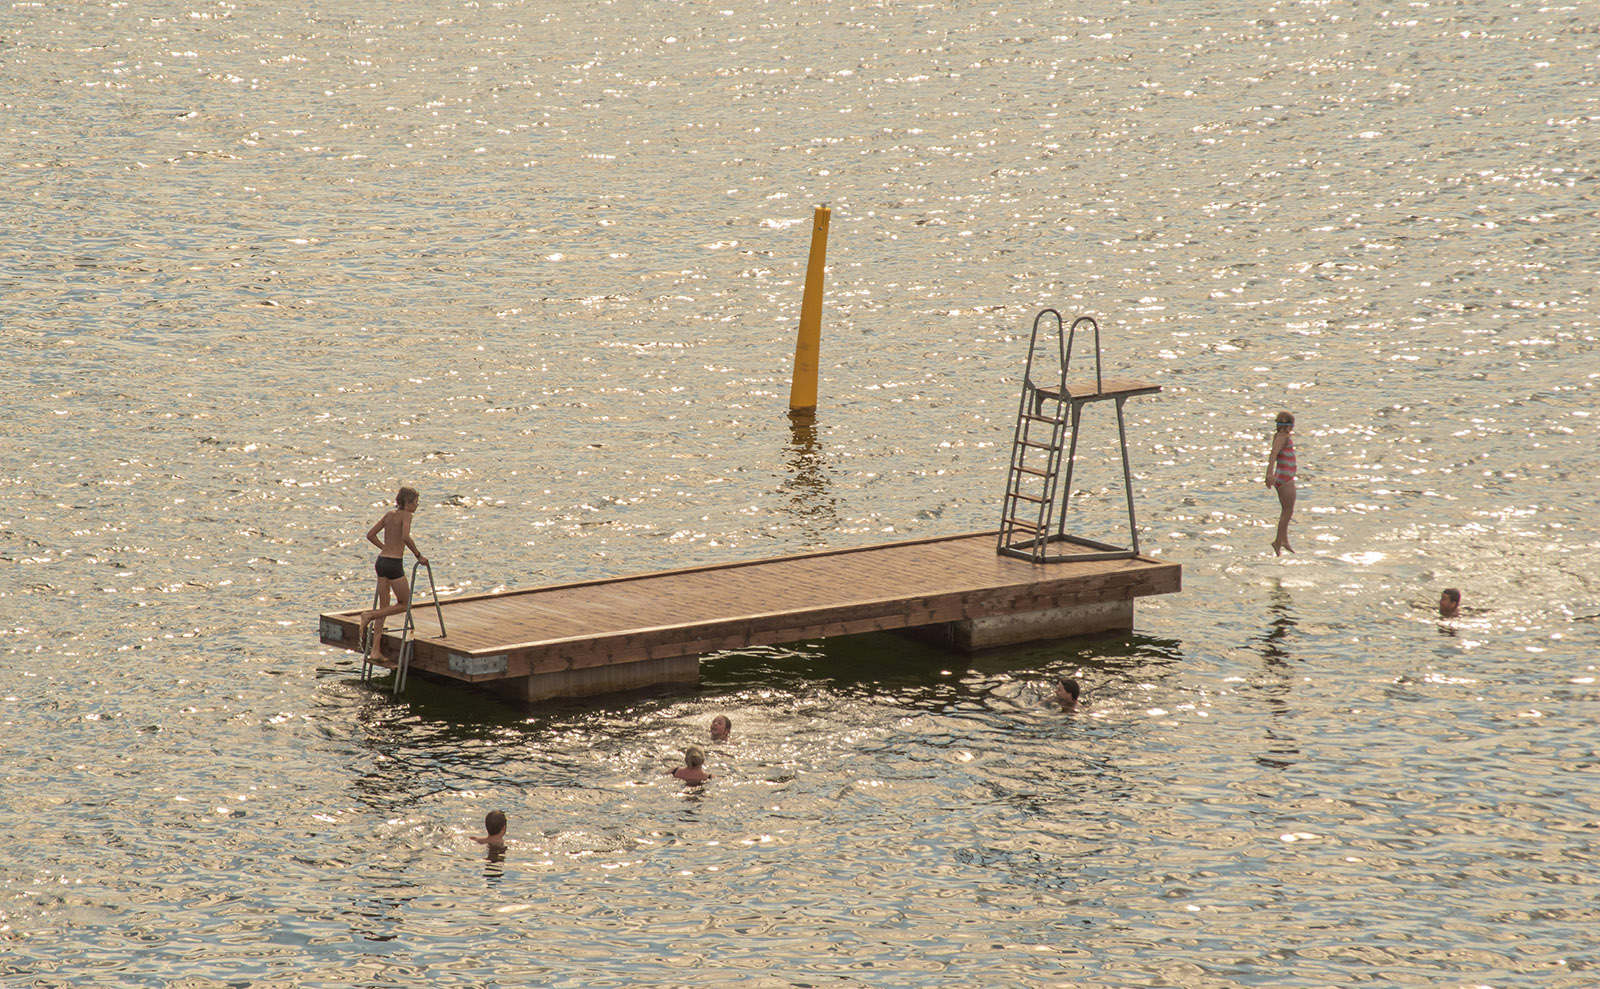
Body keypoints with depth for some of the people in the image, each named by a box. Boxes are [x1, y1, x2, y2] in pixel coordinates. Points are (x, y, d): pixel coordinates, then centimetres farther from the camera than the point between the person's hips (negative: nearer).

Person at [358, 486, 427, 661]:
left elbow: (370, 535, 16)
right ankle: (369, 616, -6)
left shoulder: (390, 514, 13)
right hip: (394, 564, -8)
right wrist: (418, 555, -15)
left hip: (382, 561, 8)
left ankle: (374, 650, 9)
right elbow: (405, 536, -25)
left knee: (384, 607, 12)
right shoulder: (405, 515, -8)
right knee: (404, 604, 9)